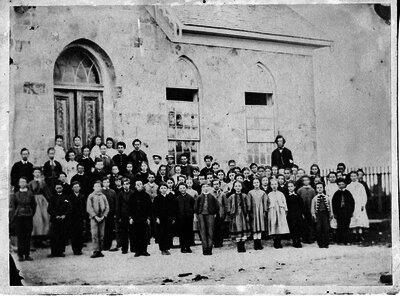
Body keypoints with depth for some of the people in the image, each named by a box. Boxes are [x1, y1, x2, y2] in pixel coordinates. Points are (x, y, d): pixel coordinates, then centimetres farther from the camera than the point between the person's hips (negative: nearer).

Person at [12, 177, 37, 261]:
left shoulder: (30, 194, 3)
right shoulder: (16, 194, 5)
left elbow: (34, 205, 8)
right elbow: (14, 206, 13)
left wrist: (31, 214, 5)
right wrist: (16, 213, 9)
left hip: (28, 217, 0)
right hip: (18, 217, 0)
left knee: (28, 236, 2)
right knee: (20, 236, 0)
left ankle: (27, 255, 7)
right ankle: (20, 255, 4)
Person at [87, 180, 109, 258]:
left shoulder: (103, 196, 10)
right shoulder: (91, 196, 2)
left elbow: (107, 207, 8)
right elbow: (89, 208, -3)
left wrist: (103, 216, -6)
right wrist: (95, 216, -12)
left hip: (102, 218, 3)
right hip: (94, 218, -3)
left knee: (101, 235, 3)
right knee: (94, 234, -8)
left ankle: (100, 251, 9)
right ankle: (95, 251, -9)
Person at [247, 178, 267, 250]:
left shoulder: (263, 193, 8)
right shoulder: (250, 193, 3)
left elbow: (265, 203, 7)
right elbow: (249, 203, 2)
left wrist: (264, 211, 0)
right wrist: (249, 212, -5)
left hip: (260, 211, 1)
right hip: (253, 211, -1)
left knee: (260, 228, 2)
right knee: (254, 228, -2)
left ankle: (259, 244, 6)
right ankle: (256, 244, 1)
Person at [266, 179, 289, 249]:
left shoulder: (281, 194, 10)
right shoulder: (269, 195, 7)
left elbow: (284, 204, 10)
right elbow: (267, 205, 9)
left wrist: (285, 211, 4)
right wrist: (266, 210, 0)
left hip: (280, 212, 1)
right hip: (272, 212, -1)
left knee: (280, 227, -3)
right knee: (273, 227, -5)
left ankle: (279, 242, 4)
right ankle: (275, 243, 1)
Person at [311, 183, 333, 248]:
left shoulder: (327, 198, 11)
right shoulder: (314, 198, 8)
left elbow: (330, 206, 15)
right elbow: (312, 207, 7)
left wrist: (330, 214, 9)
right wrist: (313, 215, -2)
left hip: (325, 214, 1)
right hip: (318, 214, -1)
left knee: (326, 229, -4)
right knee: (318, 229, -4)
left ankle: (326, 243, 3)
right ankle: (320, 244, 6)